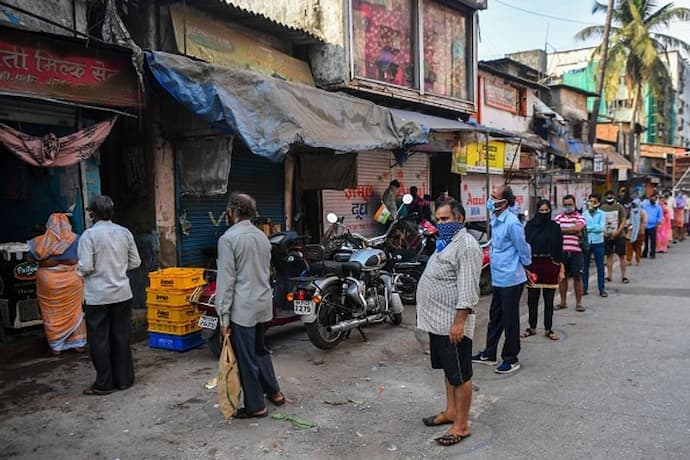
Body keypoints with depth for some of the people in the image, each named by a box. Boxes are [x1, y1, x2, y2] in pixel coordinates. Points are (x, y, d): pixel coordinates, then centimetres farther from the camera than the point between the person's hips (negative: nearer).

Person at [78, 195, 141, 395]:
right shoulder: (124, 233, 1)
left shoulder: (89, 235, -12)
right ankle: (124, 379, 21)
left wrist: (78, 270, 6)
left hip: (97, 296, -4)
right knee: (121, 337, 13)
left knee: (99, 340, 7)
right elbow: (135, 262, 4)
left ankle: (104, 384, 14)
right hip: (122, 293, 4)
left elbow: (86, 267, -15)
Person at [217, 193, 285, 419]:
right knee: (260, 350, 23)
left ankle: (255, 406, 15)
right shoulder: (262, 236, 8)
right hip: (263, 304, 7)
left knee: (246, 358, 5)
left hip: (242, 308, -7)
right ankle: (274, 392, 32)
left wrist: (224, 316, -11)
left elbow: (226, 280, -15)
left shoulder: (228, 238, -14)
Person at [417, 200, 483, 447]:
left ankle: (462, 425, 8)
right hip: (438, 321, 10)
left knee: (459, 375, 0)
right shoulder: (447, 242, 16)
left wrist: (459, 322, -26)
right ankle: (451, 411, 33)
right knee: (448, 370, 20)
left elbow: (468, 288, -23)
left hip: (452, 322, -10)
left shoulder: (466, 245, -17)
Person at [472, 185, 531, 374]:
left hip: (510, 279, -9)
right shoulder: (495, 219, 5)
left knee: (510, 320, 3)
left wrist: (525, 265, 3)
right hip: (498, 278, 9)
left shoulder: (512, 223, -20)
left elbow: (523, 247, -11)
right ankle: (489, 354, 30)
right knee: (495, 317, 18)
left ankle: (511, 359, 16)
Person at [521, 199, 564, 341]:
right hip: (533, 266, 0)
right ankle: (532, 328, 20)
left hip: (550, 266, 0)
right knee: (532, 299, 7)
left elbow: (559, 250, 3)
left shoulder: (555, 227, 2)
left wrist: (561, 269, 1)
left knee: (549, 300, 6)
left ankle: (548, 329, 17)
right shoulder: (530, 226, 1)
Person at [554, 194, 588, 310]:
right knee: (562, 277, 9)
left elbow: (578, 228, -15)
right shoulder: (559, 217, 9)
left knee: (577, 277, 3)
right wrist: (572, 230, -11)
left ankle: (578, 303, 13)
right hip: (562, 251, 2)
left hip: (576, 251, -2)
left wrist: (563, 229, -9)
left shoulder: (580, 217, 4)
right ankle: (563, 302, 20)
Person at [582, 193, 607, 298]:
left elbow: (601, 227, -13)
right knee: (584, 266, 8)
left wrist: (588, 228, -11)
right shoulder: (584, 214, 4)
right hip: (586, 242, 2)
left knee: (600, 266, 5)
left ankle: (602, 289, 13)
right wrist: (595, 228, -12)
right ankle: (584, 288, 17)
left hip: (598, 243, -1)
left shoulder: (601, 214, -1)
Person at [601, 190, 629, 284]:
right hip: (607, 235, 2)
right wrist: (603, 231, -5)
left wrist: (617, 231, -17)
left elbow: (624, 221, -5)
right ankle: (609, 276, 13)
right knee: (609, 255, 6)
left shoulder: (619, 207, -2)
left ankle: (623, 276, 7)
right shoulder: (602, 208, 5)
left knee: (621, 256, 1)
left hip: (619, 235, -2)